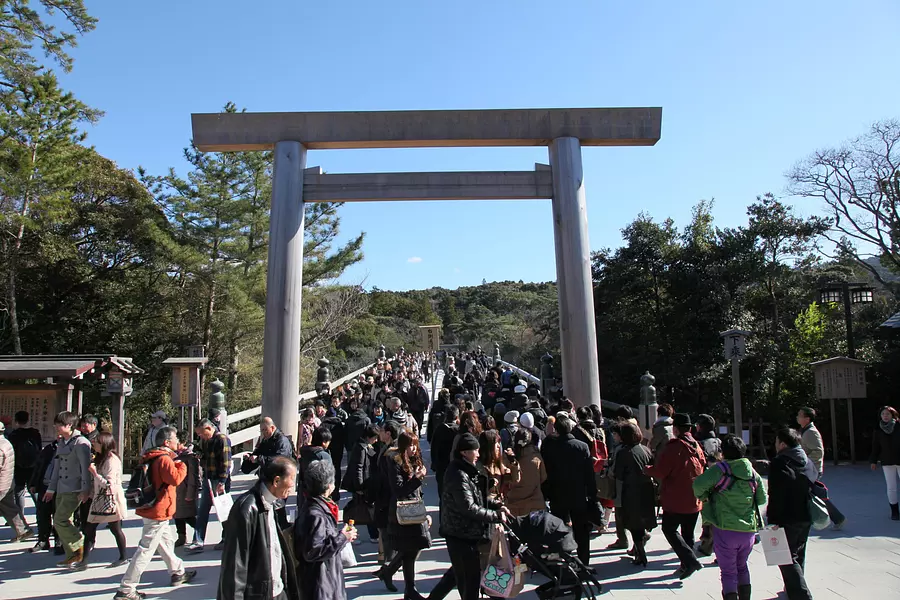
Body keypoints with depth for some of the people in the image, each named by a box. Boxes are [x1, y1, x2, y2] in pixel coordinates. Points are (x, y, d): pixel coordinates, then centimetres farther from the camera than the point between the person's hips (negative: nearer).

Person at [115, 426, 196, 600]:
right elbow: (176, 478, -28)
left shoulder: (151, 457, 11)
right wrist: (182, 465, -11)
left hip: (151, 508, 11)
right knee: (146, 550, -6)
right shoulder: (165, 459, -19)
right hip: (159, 512, -11)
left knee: (167, 542, 22)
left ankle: (177, 573, 36)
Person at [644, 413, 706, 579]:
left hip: (676, 499, -7)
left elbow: (659, 472, -18)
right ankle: (687, 565, 20)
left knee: (669, 529, 3)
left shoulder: (673, 446, -17)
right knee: (688, 533, 17)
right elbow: (703, 469, 15)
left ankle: (690, 561, -10)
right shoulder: (697, 447, 6)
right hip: (694, 501, 7)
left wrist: (647, 469, 1)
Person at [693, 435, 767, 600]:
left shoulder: (721, 469, -10)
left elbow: (699, 484, -22)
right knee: (742, 566, 25)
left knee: (728, 572, 4)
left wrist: (703, 497, -2)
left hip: (725, 530, -5)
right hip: (749, 530, 5)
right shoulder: (753, 473, 5)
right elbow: (762, 499, 10)